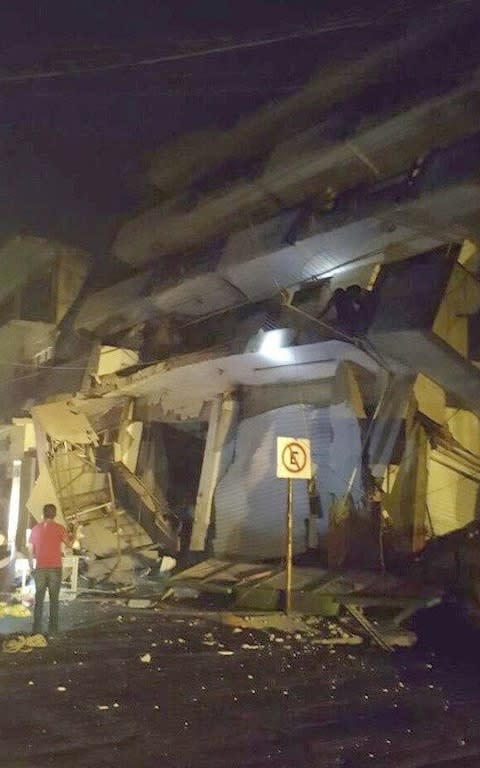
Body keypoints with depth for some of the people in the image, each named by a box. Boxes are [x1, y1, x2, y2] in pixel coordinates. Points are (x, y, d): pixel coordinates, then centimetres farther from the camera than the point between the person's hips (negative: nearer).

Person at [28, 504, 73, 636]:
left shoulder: (35, 529, 3)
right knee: (54, 598, 4)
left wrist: (31, 567, 15)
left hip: (40, 569, 2)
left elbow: (30, 550, 6)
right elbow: (69, 542, 4)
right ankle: (53, 628, 4)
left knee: (39, 598, 9)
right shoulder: (59, 528, -7)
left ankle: (36, 628, 8)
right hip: (55, 568, -2)